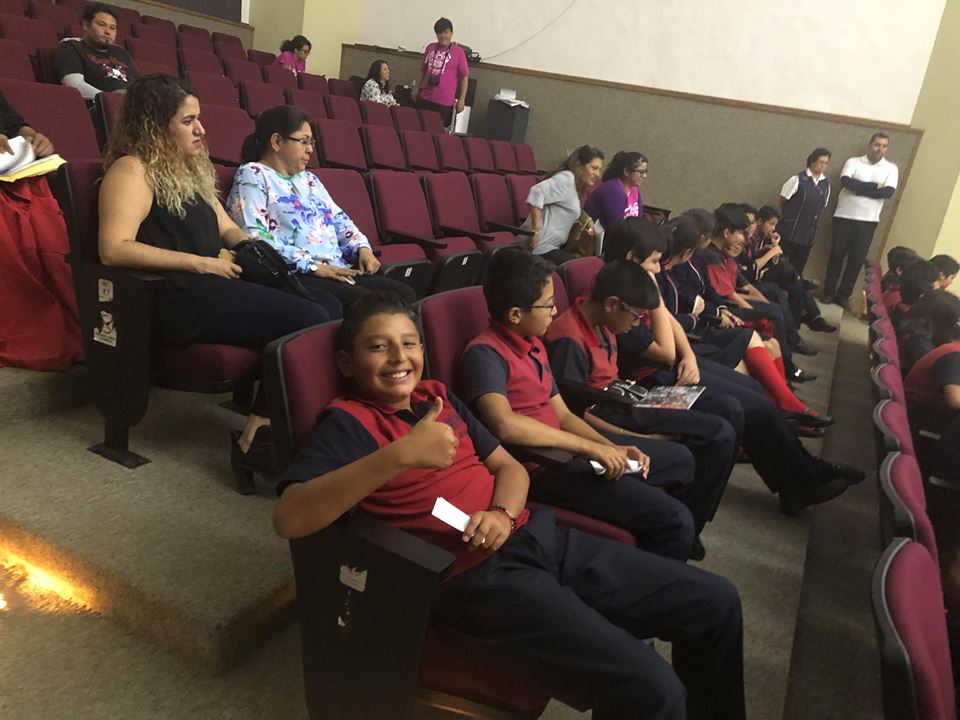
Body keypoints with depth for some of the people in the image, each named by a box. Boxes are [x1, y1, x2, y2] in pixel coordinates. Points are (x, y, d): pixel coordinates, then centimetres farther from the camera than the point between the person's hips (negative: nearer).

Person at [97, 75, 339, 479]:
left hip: (215, 284, 9)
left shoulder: (190, 169, 24)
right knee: (308, 323, -25)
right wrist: (198, 263, -18)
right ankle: (258, 438, -15)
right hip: (177, 297, -9)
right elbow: (113, 249, -17)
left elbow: (226, 228, 30)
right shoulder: (133, 170, -4)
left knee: (331, 307, -11)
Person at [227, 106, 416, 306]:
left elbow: (338, 219, 25)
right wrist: (311, 266, -17)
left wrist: (362, 248, 2)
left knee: (404, 294, -14)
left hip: (341, 270, 8)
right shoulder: (252, 176, 2)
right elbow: (254, 238, -11)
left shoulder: (308, 179, 26)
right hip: (296, 277, -7)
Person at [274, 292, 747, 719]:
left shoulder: (439, 396, 15)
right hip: (475, 577, -7)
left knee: (715, 602, 8)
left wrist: (503, 514, -7)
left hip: (538, 536, 8)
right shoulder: (349, 422, -5)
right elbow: (289, 518, -21)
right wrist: (400, 454, -31)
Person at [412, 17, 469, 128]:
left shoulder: (458, 52, -4)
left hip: (444, 101, -4)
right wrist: (417, 88, 18)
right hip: (425, 97, 4)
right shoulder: (430, 48, 8)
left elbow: (464, 77, -2)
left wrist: (462, 99, -6)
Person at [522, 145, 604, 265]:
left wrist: (584, 230, 4)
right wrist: (536, 231, -25)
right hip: (541, 249, -10)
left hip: (550, 247, 10)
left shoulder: (576, 187, 22)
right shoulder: (566, 178, -8)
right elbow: (537, 192, -24)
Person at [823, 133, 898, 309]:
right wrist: (874, 186, -16)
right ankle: (828, 291, 14)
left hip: (868, 220, 1)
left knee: (857, 259, 3)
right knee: (837, 255, 4)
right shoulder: (853, 162, 2)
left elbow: (888, 192, -11)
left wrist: (858, 188, -15)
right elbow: (846, 182, -17)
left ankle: (843, 294, 13)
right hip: (844, 216, -1)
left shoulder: (891, 168, 5)